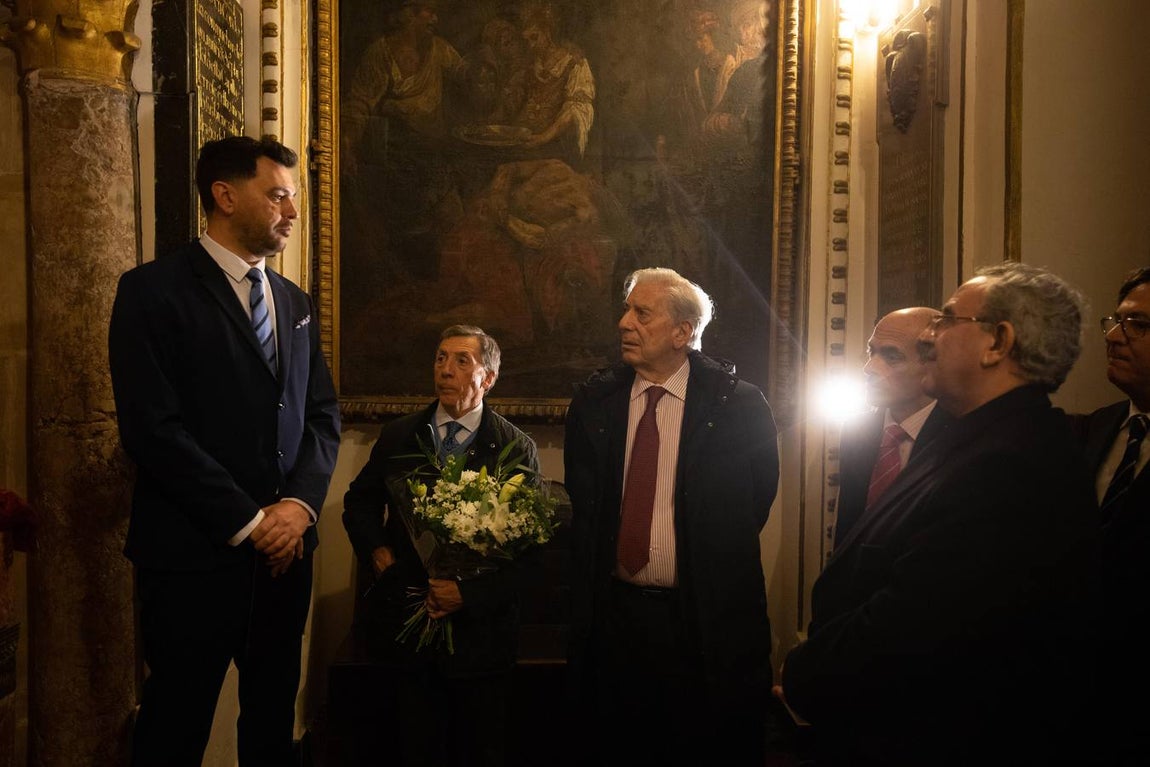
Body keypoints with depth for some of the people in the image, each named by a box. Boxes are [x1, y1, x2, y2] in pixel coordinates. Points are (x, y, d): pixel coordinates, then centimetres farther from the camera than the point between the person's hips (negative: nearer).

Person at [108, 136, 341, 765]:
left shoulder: (295, 302, 14)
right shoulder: (153, 290, -6)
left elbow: (323, 415, 11)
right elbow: (152, 427, -14)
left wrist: (300, 504, -6)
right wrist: (247, 521, -14)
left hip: (285, 545, 6)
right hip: (194, 550, -5)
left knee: (273, 714, 14)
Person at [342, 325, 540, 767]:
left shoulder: (517, 449, -6)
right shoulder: (398, 437, 4)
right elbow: (359, 503, 17)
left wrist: (471, 594, -18)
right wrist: (377, 551, -1)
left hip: (480, 627, -2)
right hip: (408, 623, 2)